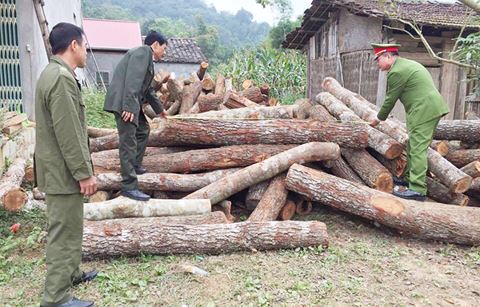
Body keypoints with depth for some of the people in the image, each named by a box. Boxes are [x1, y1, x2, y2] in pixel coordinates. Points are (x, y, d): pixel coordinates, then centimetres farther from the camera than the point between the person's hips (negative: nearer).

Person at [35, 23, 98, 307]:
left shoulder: (53, 73, 13)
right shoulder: (62, 78, -21)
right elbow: (68, 134, -24)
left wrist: (82, 169, 21)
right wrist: (84, 173, -18)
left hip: (59, 168, 10)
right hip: (63, 171, -10)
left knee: (68, 228, 22)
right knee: (65, 232, -1)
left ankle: (70, 274, 38)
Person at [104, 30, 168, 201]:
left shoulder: (147, 56, 23)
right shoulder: (143, 52, -7)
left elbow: (147, 88, 32)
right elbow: (133, 80, -20)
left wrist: (159, 108, 40)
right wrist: (129, 106, -27)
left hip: (131, 103, 11)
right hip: (124, 102, -11)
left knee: (143, 130, 25)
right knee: (128, 142, -11)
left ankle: (135, 166, 35)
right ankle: (129, 186, -9)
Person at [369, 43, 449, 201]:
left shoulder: (396, 72, -12)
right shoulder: (406, 64, 20)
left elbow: (390, 99, -6)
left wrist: (378, 119, 8)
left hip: (424, 110, -10)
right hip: (432, 107, 10)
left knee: (417, 149, -12)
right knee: (413, 146, 17)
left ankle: (417, 190, -13)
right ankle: (410, 178, 27)